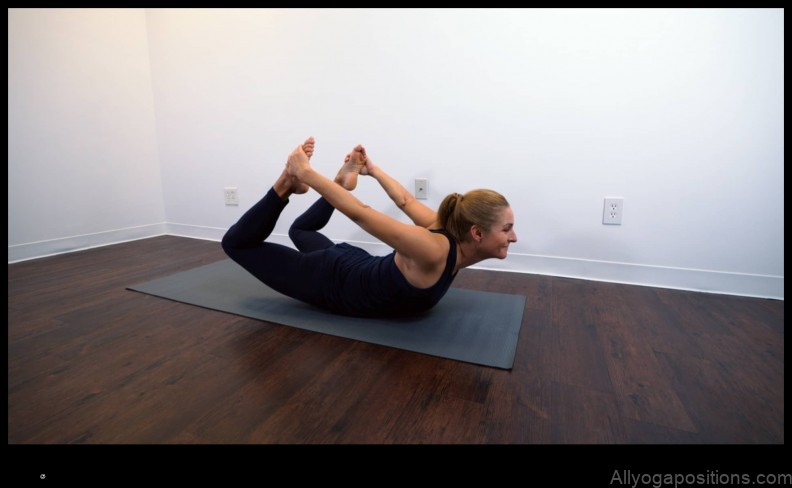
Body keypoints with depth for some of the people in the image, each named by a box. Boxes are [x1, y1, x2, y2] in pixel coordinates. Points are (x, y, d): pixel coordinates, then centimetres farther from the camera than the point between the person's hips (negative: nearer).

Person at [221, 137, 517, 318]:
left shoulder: (453, 234, -13)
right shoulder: (435, 251, -37)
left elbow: (407, 203, 0)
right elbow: (360, 213, -35)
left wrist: (374, 170, 14)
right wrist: (306, 174, -27)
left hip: (352, 269, 6)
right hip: (329, 283, -6)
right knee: (237, 242, 7)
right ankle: (288, 185, 4)